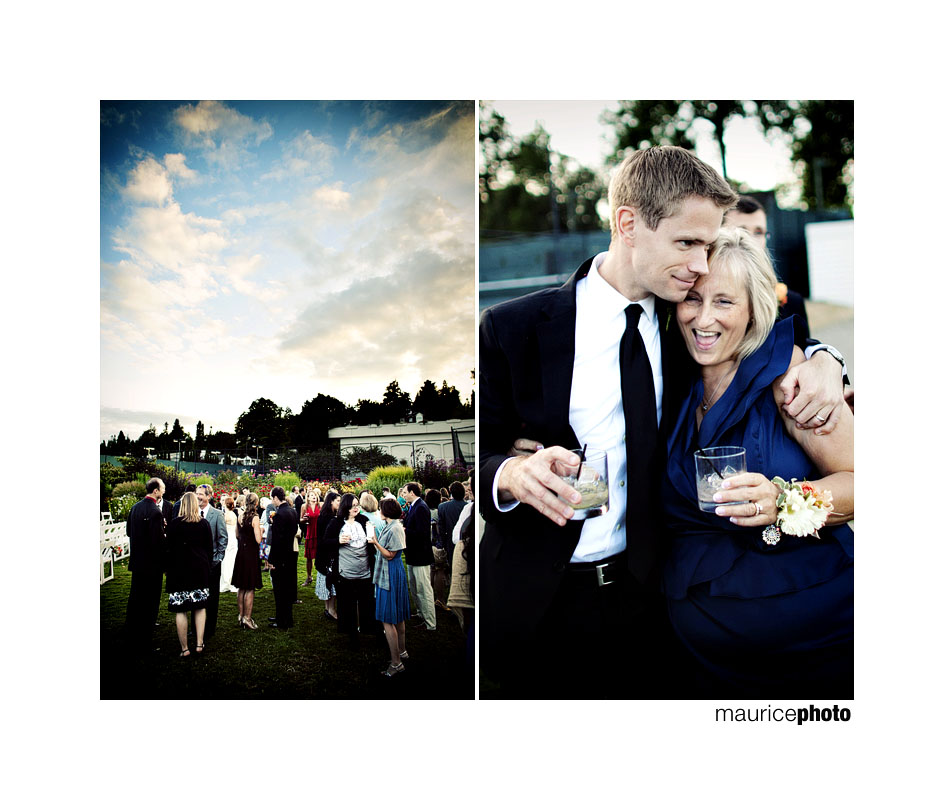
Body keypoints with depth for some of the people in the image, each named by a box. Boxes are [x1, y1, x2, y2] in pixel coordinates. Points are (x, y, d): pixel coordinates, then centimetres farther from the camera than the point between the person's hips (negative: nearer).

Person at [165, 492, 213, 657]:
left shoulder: (174, 524, -8)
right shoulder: (204, 523, -1)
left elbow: (170, 548, -4)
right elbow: (210, 548, 4)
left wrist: (170, 569, 6)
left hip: (179, 569, -2)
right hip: (200, 569, 3)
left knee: (180, 610, 3)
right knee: (200, 607, 14)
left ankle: (184, 649, 4)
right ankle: (199, 643, 10)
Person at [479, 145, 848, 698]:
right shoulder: (512, 329, -12)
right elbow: (477, 457, -9)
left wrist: (820, 360, -8)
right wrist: (511, 475, -32)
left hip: (647, 593, 4)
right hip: (537, 606, -3)